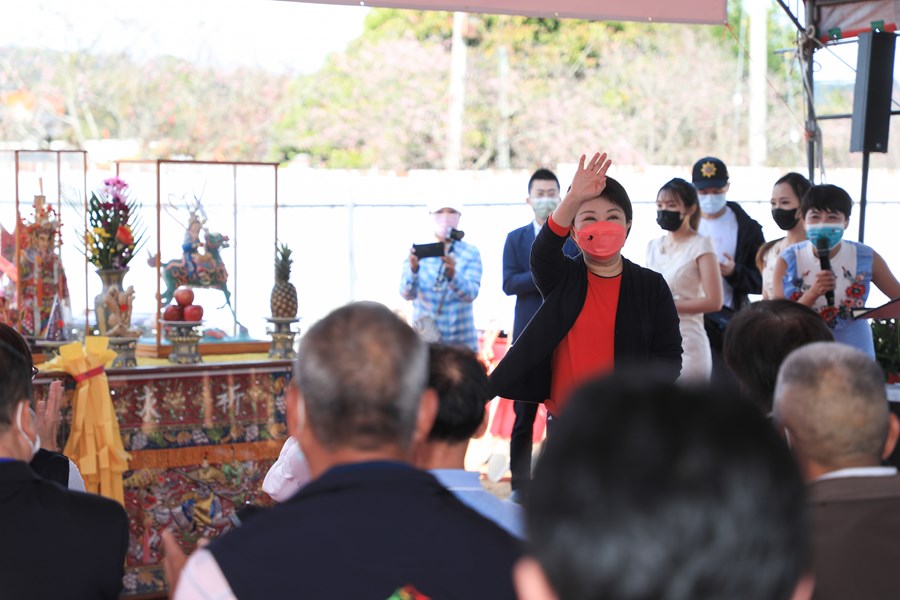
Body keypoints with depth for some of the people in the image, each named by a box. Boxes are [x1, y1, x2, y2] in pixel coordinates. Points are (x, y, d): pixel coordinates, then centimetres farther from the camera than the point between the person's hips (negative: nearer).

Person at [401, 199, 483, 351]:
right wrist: (413, 269, -28)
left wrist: (452, 274, -31)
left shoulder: (471, 253, 1)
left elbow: (471, 294, -12)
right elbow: (407, 293, -9)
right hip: (424, 337, 0)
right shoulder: (418, 252, 2)